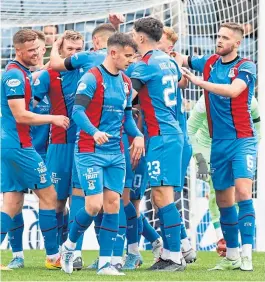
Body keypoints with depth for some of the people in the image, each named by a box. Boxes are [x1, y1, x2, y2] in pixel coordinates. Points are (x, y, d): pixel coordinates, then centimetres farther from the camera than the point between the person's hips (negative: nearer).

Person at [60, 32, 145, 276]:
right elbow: (77, 112, -18)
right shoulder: (92, 78, -10)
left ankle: (105, 262, 4)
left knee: (113, 204, 0)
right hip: (90, 152, -6)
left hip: (116, 154, 7)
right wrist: (95, 132, -35)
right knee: (94, 205, -11)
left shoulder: (126, 83, 12)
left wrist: (138, 135, 2)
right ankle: (69, 245, 15)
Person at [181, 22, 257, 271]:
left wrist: (199, 82, -25)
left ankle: (246, 254, -21)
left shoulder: (246, 67, -6)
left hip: (242, 140, -6)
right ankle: (232, 255, 17)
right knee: (223, 201, 8)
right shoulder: (209, 63, 9)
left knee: (243, 192, -19)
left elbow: (233, 90, -24)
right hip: (218, 142, 6)